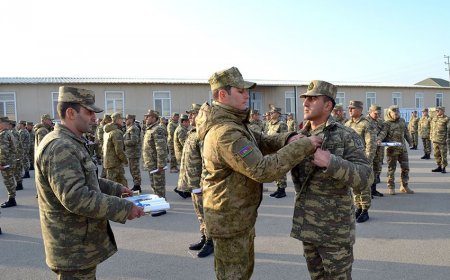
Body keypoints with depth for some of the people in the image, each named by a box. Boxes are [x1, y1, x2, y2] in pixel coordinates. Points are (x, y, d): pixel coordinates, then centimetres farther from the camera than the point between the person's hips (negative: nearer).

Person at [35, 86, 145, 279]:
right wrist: (125, 208, -27)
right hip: (74, 250, -10)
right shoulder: (60, 148, -23)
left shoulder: (71, 144, 13)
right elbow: (75, 197, -31)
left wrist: (115, 188, 12)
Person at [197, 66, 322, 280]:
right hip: (229, 219, -10)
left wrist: (288, 139, -11)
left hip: (242, 214, 10)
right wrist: (302, 147, -27)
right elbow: (263, 170, -33)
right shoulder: (226, 133, -29)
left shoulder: (233, 122, 6)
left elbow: (262, 142, 9)